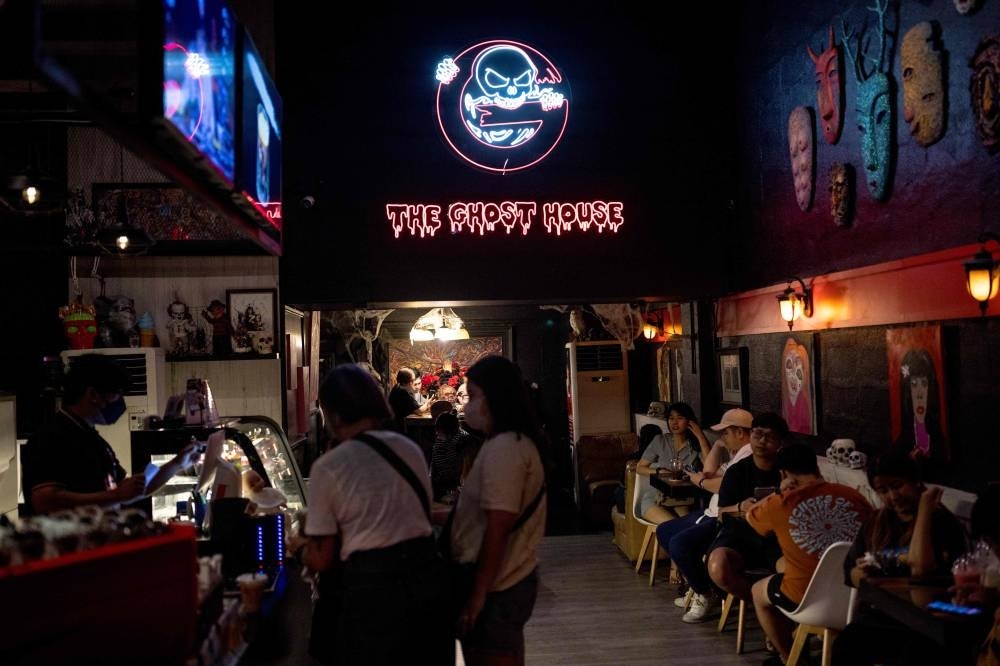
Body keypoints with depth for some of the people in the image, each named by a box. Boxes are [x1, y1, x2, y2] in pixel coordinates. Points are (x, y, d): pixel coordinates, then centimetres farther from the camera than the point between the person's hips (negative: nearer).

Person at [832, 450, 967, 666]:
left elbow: (920, 569, -21)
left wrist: (925, 506, -15)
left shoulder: (942, 522, -2)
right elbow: (851, 574, 22)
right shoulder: (877, 522, 17)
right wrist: (863, 574, -3)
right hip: (876, 616, 4)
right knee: (844, 647, -29)